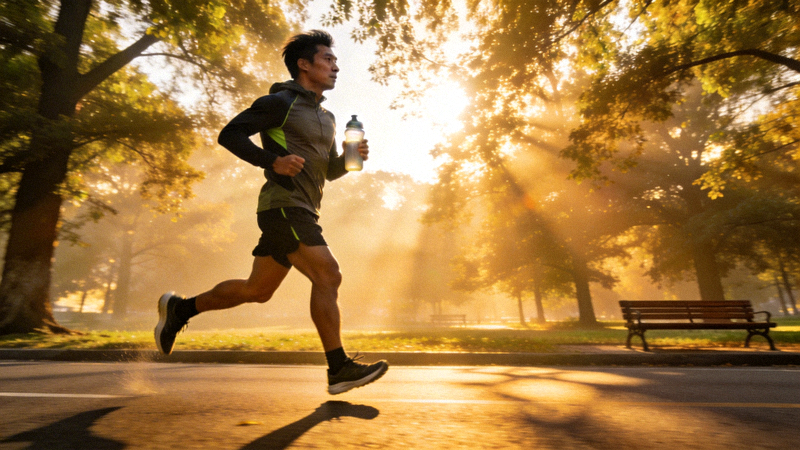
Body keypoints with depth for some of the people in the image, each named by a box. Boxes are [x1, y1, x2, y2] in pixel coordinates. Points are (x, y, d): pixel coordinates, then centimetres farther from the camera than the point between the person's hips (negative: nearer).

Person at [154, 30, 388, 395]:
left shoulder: (326, 118, 23)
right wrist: (273, 161, -18)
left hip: (300, 213, 9)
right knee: (328, 276, -15)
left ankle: (180, 308, 29)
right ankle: (340, 369, -7)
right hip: (284, 206, -9)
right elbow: (229, 135, -5)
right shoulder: (280, 102, -2)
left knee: (257, 290, 13)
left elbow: (330, 171, 25)